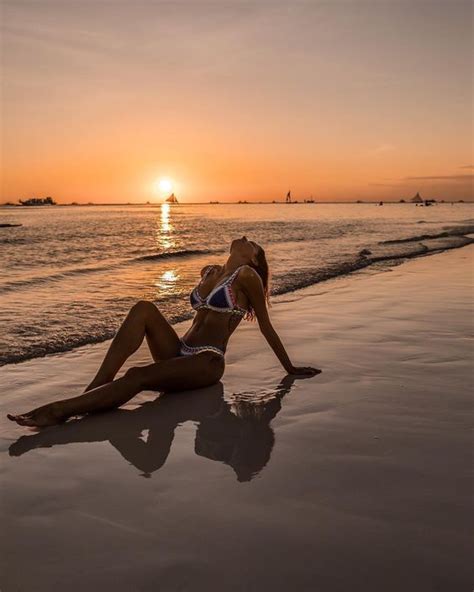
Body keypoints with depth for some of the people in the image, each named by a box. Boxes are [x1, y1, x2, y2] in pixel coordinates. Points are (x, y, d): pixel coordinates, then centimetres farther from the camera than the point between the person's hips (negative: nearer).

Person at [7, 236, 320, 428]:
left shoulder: (247, 276, -3)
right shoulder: (209, 272, 20)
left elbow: (266, 326, 0)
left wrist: (291, 369, 4)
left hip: (206, 363, -7)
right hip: (179, 353, 7)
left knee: (137, 377, -31)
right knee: (144, 309, -18)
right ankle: (93, 390, -28)